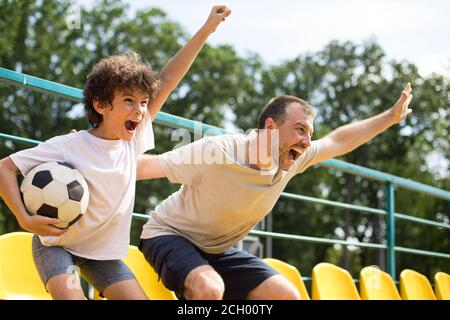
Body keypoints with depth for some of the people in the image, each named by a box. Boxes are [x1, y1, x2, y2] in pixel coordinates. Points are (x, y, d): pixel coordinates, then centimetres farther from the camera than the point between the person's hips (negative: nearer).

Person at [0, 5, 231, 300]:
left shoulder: (133, 140, -10)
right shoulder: (68, 146, -22)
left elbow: (166, 81, -9)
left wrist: (207, 29, -9)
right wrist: (25, 219, -28)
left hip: (105, 253, 5)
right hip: (56, 244, -5)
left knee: (139, 297, -6)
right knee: (71, 296, -27)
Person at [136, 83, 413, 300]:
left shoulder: (292, 161, -9)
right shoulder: (217, 151, -30)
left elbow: (338, 141, 6)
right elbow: (148, 165, -26)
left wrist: (392, 116, 9)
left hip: (219, 250, 7)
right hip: (170, 236, -7)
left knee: (287, 295, -2)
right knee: (209, 289, -37)